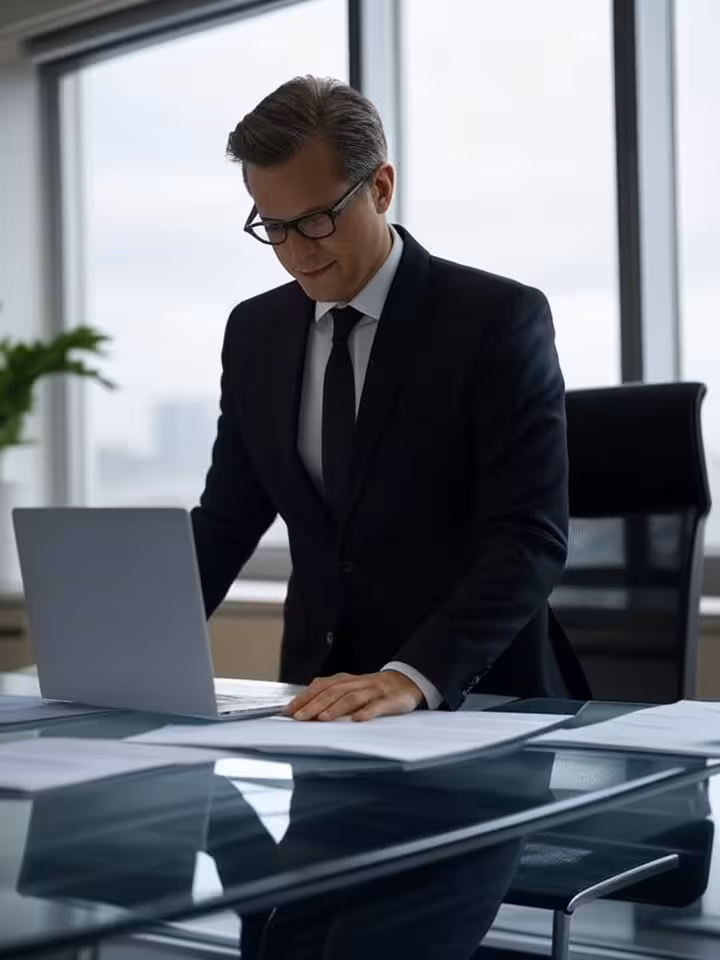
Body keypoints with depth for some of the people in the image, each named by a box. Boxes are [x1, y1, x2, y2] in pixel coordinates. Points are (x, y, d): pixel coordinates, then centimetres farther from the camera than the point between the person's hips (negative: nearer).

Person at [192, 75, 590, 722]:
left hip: (474, 699, -4)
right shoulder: (256, 332, 7)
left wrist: (414, 676, -31)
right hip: (322, 695, 4)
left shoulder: (499, 319, -10)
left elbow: (531, 540, -17)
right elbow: (227, 519, 12)